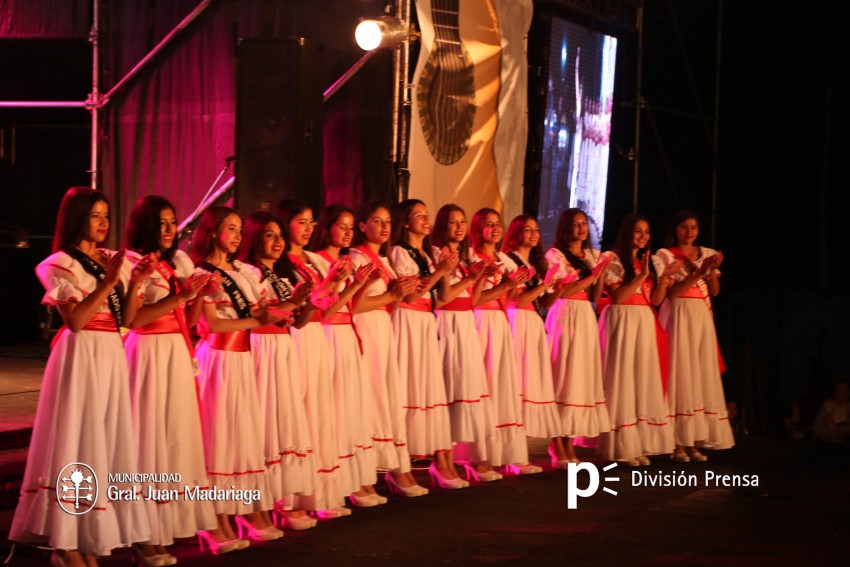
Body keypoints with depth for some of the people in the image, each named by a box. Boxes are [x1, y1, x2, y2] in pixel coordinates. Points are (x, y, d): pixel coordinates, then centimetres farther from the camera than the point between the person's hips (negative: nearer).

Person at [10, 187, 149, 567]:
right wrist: (108, 282, -18)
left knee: (106, 441, 6)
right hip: (81, 356, -7)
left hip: (112, 355, 7)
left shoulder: (110, 260, 14)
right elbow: (74, 320, -16)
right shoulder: (61, 264, -5)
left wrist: (135, 282, -4)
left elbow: (123, 318, 11)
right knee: (76, 440, -7)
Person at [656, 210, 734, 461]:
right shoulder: (665, 255, 1)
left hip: (702, 318, 5)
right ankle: (678, 443, -6)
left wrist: (712, 270, -8)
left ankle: (695, 441, 3)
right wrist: (698, 273, -16)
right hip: (678, 317, -5)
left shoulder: (707, 254, 14)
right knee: (680, 374, -7)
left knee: (703, 375, 1)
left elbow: (714, 291, 9)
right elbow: (671, 292, -9)